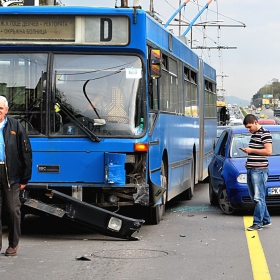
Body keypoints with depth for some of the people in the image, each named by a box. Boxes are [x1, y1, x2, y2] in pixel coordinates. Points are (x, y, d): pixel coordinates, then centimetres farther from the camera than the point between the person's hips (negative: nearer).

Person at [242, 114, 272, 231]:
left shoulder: (265, 134, -10)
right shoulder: (254, 135, 19)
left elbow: (268, 151, -18)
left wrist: (251, 150, -15)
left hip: (259, 170, -10)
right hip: (251, 169, 10)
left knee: (259, 198, -8)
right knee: (254, 197, 11)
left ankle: (258, 223, -7)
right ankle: (266, 220, 19)